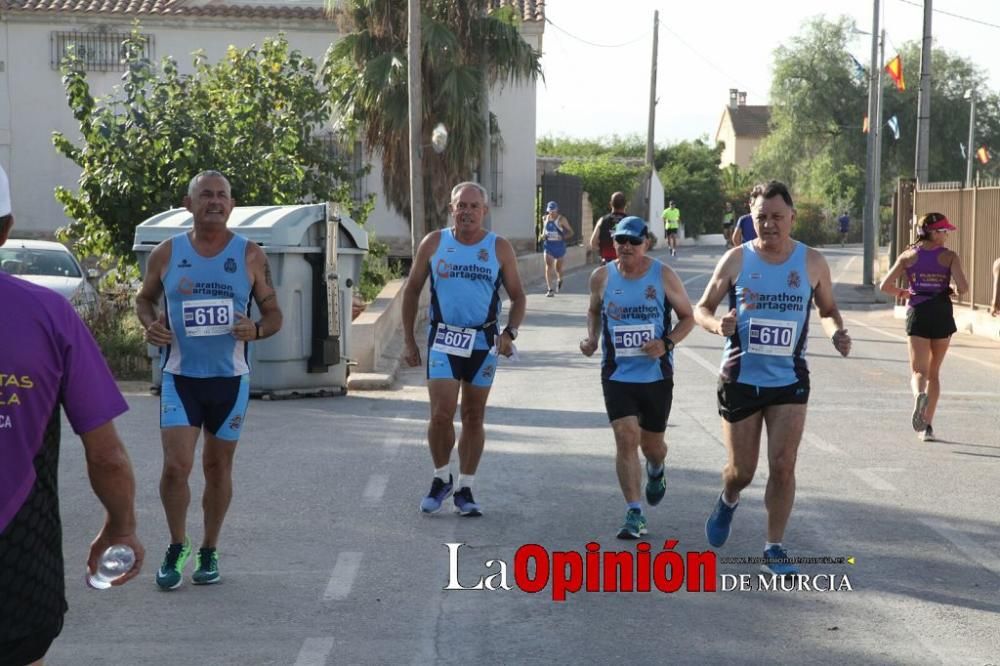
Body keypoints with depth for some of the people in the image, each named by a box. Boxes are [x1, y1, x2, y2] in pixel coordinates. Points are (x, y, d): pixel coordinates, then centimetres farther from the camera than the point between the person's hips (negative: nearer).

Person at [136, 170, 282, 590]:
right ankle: (177, 547, 12)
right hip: (180, 376, 0)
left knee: (218, 468, 9)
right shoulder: (167, 253, 0)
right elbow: (144, 299, 14)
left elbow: (274, 313, 3)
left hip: (230, 377, 0)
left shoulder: (250, 256, -2)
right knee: (176, 465, -10)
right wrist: (149, 325, -9)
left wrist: (257, 330, -20)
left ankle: (209, 552, 25)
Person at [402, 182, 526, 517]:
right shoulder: (433, 243, 1)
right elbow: (412, 290, 7)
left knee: (474, 417, 8)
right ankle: (441, 478, 12)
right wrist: (408, 340, 3)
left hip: (483, 340, 1)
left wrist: (510, 332, -12)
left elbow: (517, 296, 5)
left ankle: (465, 489, 19)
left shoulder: (500, 248, 1)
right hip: (443, 338, -1)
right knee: (441, 414, -11)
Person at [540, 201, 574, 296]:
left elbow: (570, 232, -7)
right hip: (548, 245, 2)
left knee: (558, 267, 13)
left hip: (559, 245, -2)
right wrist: (543, 236, 0)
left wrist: (563, 237, -26)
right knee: (548, 266, -13)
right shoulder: (545, 219, 4)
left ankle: (559, 280, 48)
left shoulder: (562, 219, -9)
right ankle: (550, 289, -16)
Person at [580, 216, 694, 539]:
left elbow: (688, 317, 1)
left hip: (656, 375, 0)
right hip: (617, 374, 0)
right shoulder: (602, 277, 0)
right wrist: (591, 337, -1)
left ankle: (656, 472, 50)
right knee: (626, 438, -13)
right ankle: (634, 513, -7)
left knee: (652, 443, 12)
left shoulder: (664, 276, -6)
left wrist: (666, 343, -16)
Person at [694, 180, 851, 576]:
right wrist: (717, 324, -21)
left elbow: (827, 310, 13)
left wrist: (836, 332, -10)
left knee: (783, 466, -8)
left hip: (789, 380, 0)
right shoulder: (736, 259, -4)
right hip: (740, 378, 0)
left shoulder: (812, 263, 0)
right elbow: (702, 308, 3)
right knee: (742, 470, 8)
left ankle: (774, 549, 6)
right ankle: (728, 500, 44)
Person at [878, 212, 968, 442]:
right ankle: (927, 426, 12)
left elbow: (885, 286, -2)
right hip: (942, 314, 0)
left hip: (917, 314, 0)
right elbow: (963, 287, -13)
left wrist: (903, 293, 16)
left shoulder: (908, 256, 3)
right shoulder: (950, 256, -3)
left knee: (919, 371, 1)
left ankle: (919, 395, -35)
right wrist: (952, 291, 9)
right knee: (934, 373, 13)